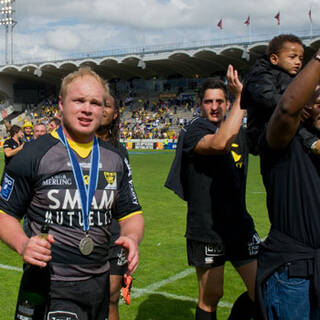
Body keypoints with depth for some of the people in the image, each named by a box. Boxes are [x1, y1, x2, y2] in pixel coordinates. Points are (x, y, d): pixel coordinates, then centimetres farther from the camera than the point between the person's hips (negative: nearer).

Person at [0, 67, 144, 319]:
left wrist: (132, 238, -10)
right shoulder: (33, 156, -7)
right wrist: (22, 244, -23)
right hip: (51, 288, -5)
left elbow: (131, 214, 11)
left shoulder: (115, 159, 7)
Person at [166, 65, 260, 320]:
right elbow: (220, 143, -30)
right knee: (211, 297, 6)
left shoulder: (238, 133, 12)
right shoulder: (192, 132, -8)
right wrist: (241, 97, -27)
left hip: (240, 225, 6)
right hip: (207, 230, -6)